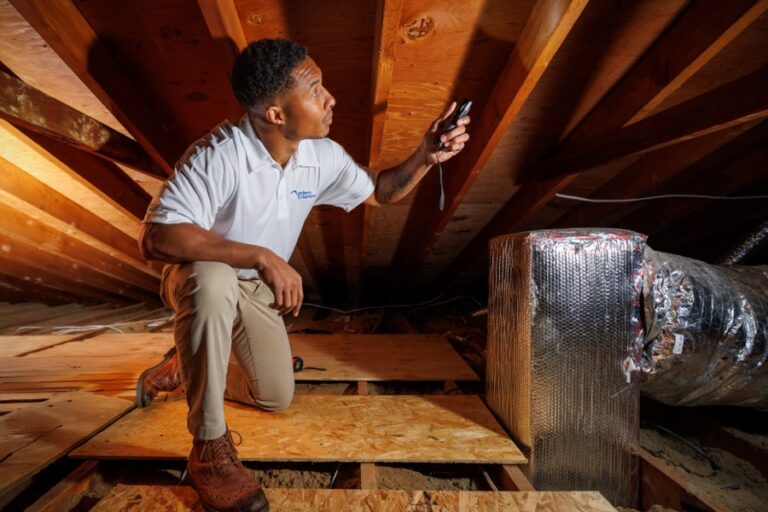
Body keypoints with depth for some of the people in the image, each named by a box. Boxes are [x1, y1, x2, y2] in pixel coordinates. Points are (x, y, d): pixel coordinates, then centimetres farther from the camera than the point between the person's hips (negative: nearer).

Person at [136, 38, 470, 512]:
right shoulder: (218, 156, -32)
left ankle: (184, 368, 32)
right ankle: (210, 449, -23)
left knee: (276, 397, 5)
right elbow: (157, 238, -39)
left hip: (255, 289, 5)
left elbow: (379, 192, 0)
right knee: (213, 282, -42)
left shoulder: (324, 157, -13)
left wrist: (425, 157, -16)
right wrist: (262, 256, -44)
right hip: (200, 278, -5)